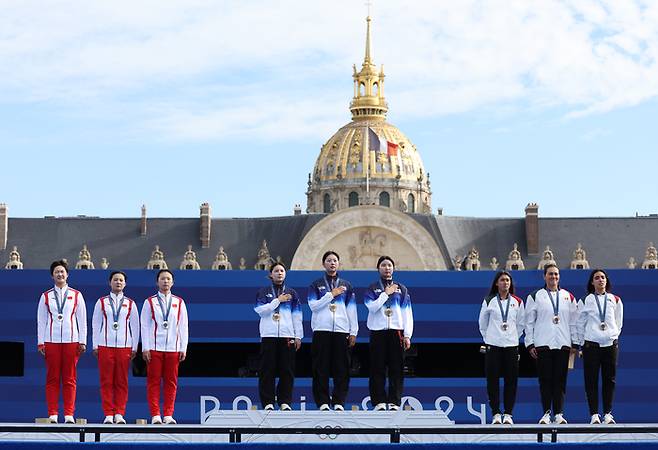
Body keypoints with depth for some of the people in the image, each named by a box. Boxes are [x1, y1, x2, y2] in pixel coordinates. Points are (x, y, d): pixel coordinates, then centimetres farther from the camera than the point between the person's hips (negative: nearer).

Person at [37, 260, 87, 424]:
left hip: (71, 340, 0)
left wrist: (82, 341, 1)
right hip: (51, 340, 0)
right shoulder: (46, 296, 9)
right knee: (52, 378, -1)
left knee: (69, 379, 0)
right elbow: (41, 321, 9)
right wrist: (40, 342, 1)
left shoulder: (76, 295, 9)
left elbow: (82, 320, 8)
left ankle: (69, 414, 1)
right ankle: (52, 414, 1)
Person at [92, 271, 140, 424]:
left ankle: (119, 414, 4)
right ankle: (108, 414, 2)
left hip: (124, 346, 1)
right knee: (106, 381, -1)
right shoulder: (101, 302, 8)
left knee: (121, 382, 0)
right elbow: (95, 324, 8)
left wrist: (134, 347, 5)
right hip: (105, 345, -1)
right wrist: (95, 345, 2)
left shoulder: (130, 304, 10)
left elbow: (135, 326, 10)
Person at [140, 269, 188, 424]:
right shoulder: (149, 302, 6)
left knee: (171, 382, 2)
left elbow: (183, 327, 9)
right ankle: (155, 415, 1)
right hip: (154, 348, -1)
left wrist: (183, 348, 2)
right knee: (153, 381, -2)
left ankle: (168, 415, 6)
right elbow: (144, 326, 3)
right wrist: (145, 348, -5)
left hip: (173, 348, 1)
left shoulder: (179, 302, 10)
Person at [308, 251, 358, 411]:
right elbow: (313, 306, -4)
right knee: (321, 368, -3)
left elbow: (352, 310, 12)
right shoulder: (316, 285, 10)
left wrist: (353, 332, 4)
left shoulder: (346, 285, 15)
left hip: (341, 331, 2)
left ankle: (339, 402, 2)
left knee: (341, 369, -2)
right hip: (322, 330, -2)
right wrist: (331, 294, -9)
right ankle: (323, 402, 0)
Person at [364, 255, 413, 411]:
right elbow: (372, 307, -8)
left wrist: (407, 335, -1)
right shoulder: (372, 289, 9)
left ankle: (394, 402, 2)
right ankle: (379, 402, 1)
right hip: (378, 332, -1)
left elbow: (407, 313, 7)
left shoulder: (401, 289, 13)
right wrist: (386, 293, -9)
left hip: (396, 332, 1)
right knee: (378, 369, -2)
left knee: (396, 369, -1)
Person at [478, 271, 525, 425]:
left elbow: (521, 323, 15)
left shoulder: (517, 302, 8)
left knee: (511, 380, -1)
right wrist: (488, 337, 7)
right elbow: (482, 322, 12)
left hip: (512, 345, 1)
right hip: (493, 345, -1)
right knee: (493, 380, -3)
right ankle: (496, 413, 3)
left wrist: (513, 336, 9)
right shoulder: (489, 301, 4)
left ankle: (508, 414, 5)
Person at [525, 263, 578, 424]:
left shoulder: (568, 297, 13)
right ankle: (546, 413, 5)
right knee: (545, 379, -1)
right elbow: (529, 322, 4)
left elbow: (574, 322, 13)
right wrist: (530, 344, -2)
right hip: (542, 344, -2)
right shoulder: (535, 296, 5)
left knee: (560, 380, 1)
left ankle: (559, 413, 5)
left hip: (563, 344, 2)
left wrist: (575, 343, 7)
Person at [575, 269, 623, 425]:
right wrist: (582, 344, 5)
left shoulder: (615, 300, 10)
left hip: (611, 344, 2)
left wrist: (613, 336, 9)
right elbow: (580, 324, 7)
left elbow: (619, 323, 16)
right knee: (591, 380, -4)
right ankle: (594, 414, -1)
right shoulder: (585, 301, 5)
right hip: (591, 345, -2)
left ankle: (608, 413, 8)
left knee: (609, 379, 2)